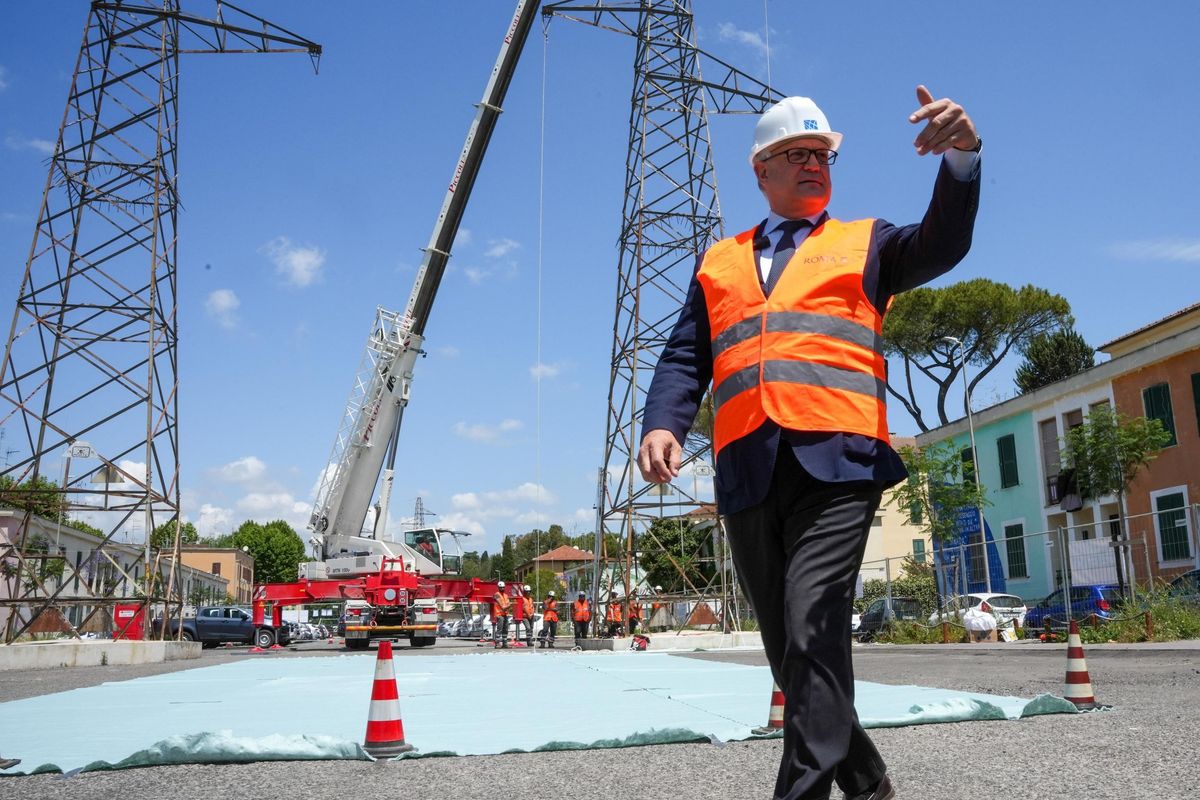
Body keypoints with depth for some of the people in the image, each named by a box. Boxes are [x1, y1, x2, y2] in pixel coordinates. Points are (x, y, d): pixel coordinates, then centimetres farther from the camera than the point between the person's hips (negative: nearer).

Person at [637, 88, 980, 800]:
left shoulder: (864, 243, 17)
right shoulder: (719, 263, 22)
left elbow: (942, 244, -1)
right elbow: (685, 358, 13)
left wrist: (962, 156, -19)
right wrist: (663, 424, -6)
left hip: (836, 463, -3)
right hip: (748, 474, 4)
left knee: (813, 629, -18)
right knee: (792, 648, 9)